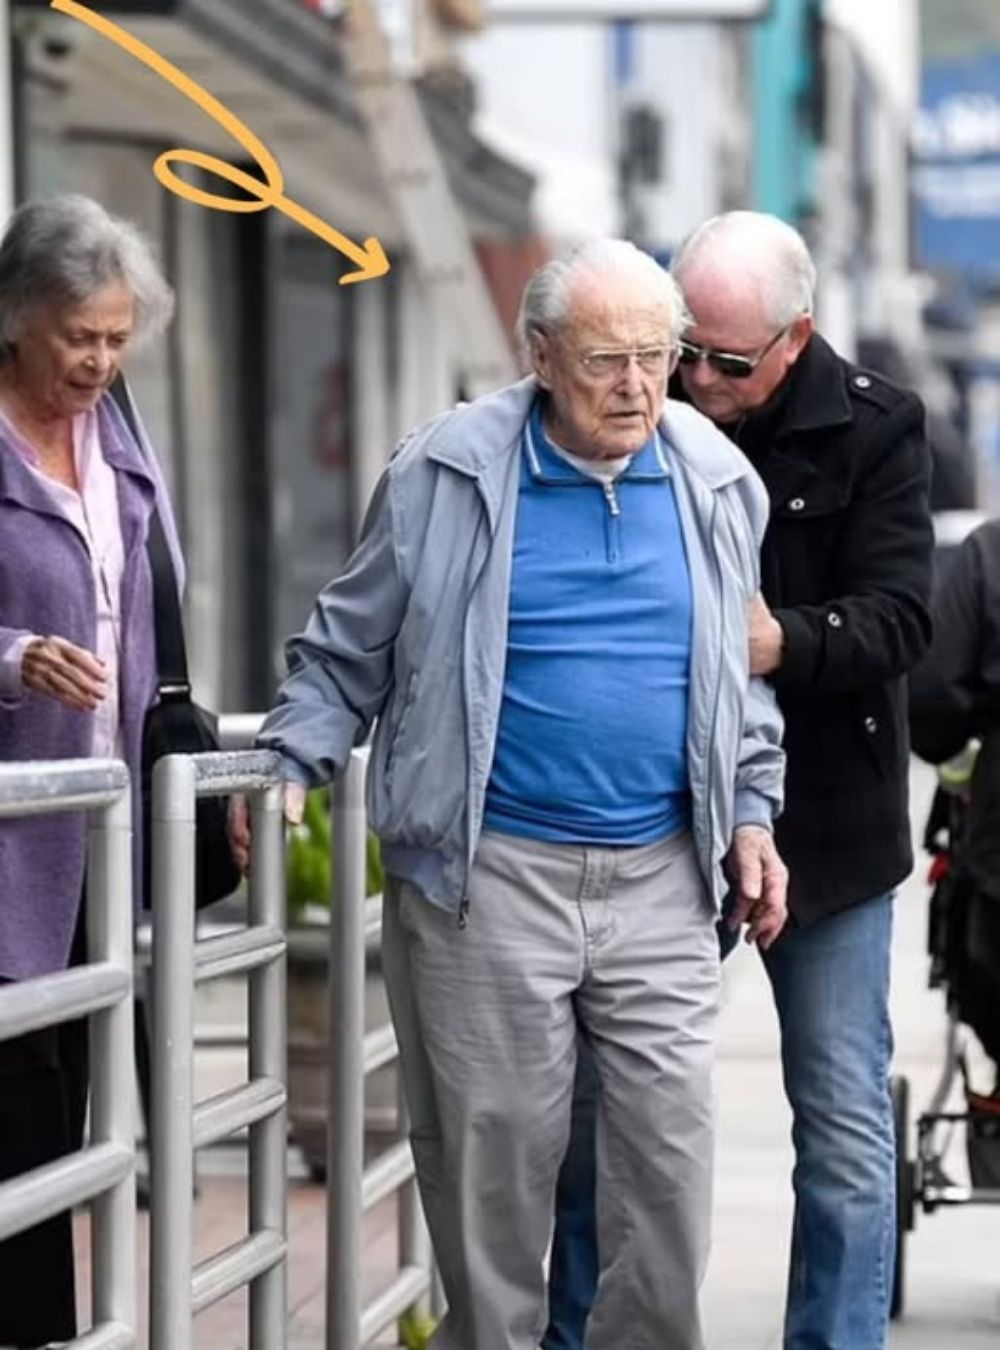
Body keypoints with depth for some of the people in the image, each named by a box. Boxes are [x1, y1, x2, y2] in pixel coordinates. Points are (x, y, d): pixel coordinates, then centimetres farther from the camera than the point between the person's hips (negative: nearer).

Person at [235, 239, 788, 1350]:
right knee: (493, 1162, 3)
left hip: (662, 880, 3)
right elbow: (349, 652, 5)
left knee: (672, 1157, 0)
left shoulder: (717, 483, 8)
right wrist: (288, 763, -8)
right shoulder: (445, 475, -2)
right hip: (488, 874, -3)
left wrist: (750, 815, 14)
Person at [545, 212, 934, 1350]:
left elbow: (896, 615, -13)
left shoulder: (873, 429, -5)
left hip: (819, 819, -2)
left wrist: (783, 644, -30)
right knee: (603, 1107, 7)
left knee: (844, 1125, 4)